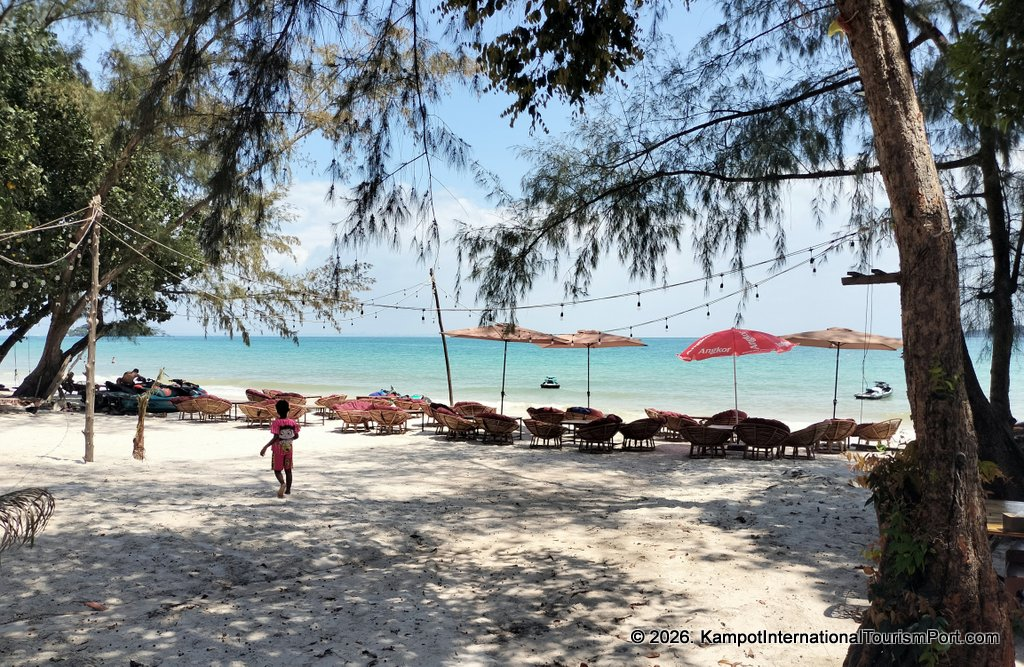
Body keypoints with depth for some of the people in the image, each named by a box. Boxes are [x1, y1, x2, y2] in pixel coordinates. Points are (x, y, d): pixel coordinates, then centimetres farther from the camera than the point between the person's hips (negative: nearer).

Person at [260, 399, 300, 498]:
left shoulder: (276, 423, -16)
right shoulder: (292, 422, -3)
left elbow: (275, 437, -23)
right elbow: (296, 436, 3)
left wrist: (265, 447, -21)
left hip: (278, 448, -4)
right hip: (288, 448, 4)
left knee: (277, 470, 4)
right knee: (288, 470, 13)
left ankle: (283, 483, -23)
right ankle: (288, 489, 17)